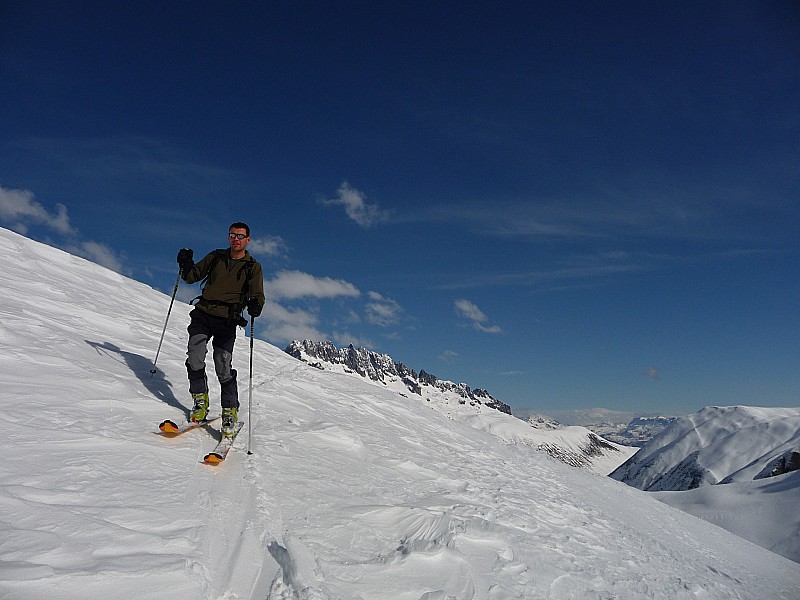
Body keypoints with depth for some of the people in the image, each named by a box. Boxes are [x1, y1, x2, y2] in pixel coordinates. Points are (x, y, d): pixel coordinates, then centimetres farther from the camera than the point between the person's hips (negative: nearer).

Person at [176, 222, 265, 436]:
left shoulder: (253, 267, 6)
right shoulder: (216, 257, 14)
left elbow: (258, 295, -1)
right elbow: (192, 276, 17)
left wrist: (255, 305, -25)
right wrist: (186, 264, -5)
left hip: (227, 321, -3)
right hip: (203, 314, 3)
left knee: (223, 367, -11)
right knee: (195, 358, -12)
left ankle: (230, 411, 3)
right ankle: (200, 399, 10)